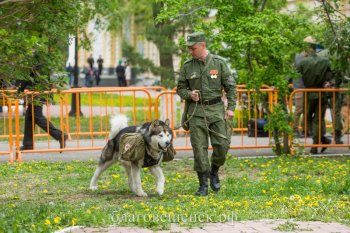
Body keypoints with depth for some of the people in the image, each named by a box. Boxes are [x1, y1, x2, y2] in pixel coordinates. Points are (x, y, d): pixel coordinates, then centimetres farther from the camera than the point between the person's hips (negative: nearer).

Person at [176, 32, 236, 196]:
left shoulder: (218, 63, -1)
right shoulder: (187, 66, 3)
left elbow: (230, 86, 2)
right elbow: (180, 88, 11)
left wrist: (231, 107, -6)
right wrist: (189, 94, -10)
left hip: (216, 109, -1)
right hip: (196, 111, 1)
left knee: (222, 144, -6)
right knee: (199, 147, -3)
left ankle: (214, 171, 23)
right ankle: (203, 185, 4)